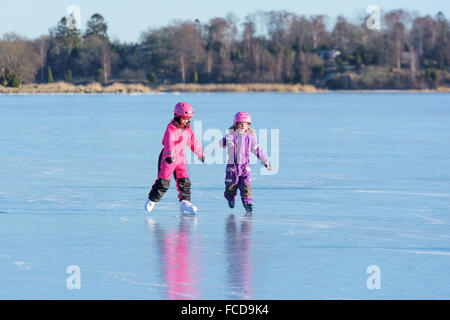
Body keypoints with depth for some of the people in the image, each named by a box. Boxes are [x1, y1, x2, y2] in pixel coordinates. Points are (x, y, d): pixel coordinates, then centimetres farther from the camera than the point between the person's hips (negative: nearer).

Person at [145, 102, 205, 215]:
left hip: (180, 158, 6)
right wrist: (169, 155, -49)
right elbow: (169, 142, -34)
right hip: (168, 158, -6)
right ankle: (152, 200, 11)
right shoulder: (171, 128, -18)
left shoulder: (188, 129, 5)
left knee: (184, 181, -1)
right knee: (163, 182, -5)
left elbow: (194, 143, 18)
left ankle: (184, 202, 3)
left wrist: (200, 154, 25)